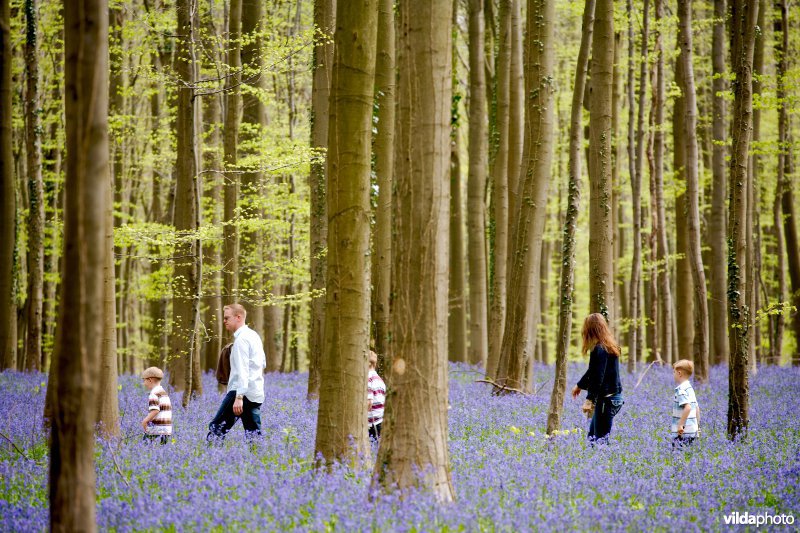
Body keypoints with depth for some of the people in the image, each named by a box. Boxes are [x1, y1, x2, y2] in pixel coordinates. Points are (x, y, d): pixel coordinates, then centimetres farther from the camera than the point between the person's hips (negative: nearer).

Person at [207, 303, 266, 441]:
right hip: (256, 393, 9)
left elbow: (242, 370, -19)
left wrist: (239, 397, -24)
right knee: (254, 434, 6)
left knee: (216, 428, -8)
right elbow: (263, 363, 27)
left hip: (243, 392, -9)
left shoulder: (241, 339, -11)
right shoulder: (254, 336, 18)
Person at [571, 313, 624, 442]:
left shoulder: (599, 349, -16)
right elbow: (593, 371, 27)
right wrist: (579, 386, 39)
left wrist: (589, 399, -28)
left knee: (600, 439, -8)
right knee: (592, 435, 14)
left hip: (606, 399, -10)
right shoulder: (609, 347, 14)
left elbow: (598, 377, -24)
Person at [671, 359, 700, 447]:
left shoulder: (681, 389, -14)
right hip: (693, 431, 9)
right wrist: (697, 425, 25)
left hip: (683, 431, -9)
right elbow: (697, 408, 20)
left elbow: (687, 407, -26)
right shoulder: (690, 388, 15)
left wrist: (680, 425, -25)